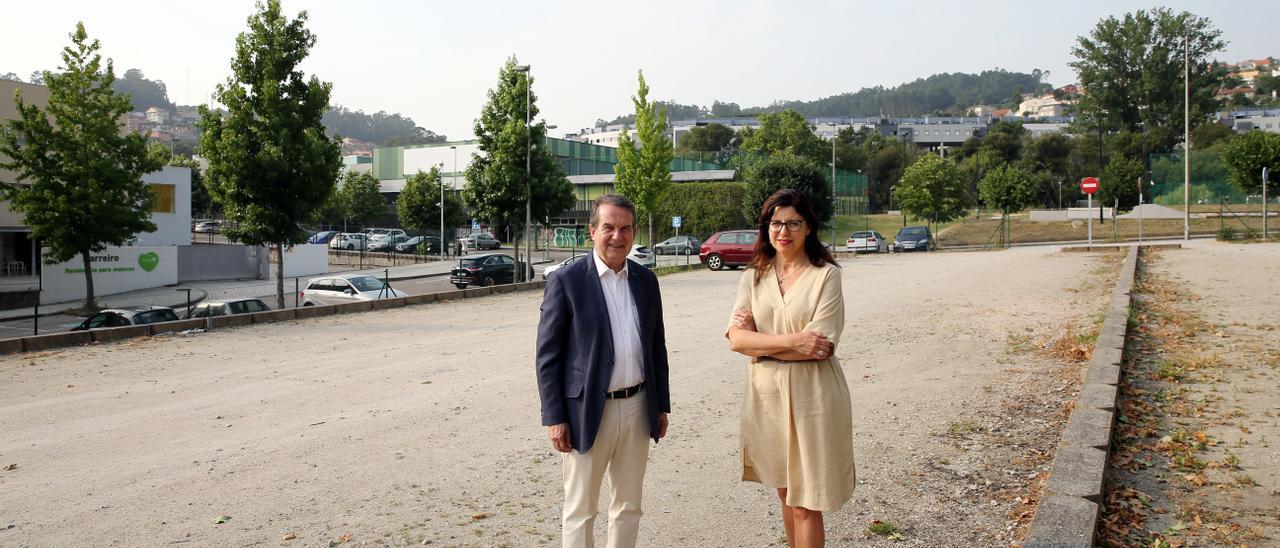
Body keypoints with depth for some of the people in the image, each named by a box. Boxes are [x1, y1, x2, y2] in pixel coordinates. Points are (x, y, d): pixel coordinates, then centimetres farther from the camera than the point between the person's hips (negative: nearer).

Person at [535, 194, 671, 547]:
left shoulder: (646, 280, 6)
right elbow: (548, 356, -8)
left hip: (637, 407, 5)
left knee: (628, 505, 16)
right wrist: (554, 418, -11)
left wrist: (661, 405, 12)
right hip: (588, 412, -4)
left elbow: (657, 347, 13)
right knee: (580, 512, 7)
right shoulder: (565, 281, -9)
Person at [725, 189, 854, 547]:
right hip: (765, 393, 5)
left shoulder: (826, 275, -7)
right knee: (784, 491, 17)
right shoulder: (753, 277, 5)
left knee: (805, 503, 3)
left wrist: (759, 340, -10)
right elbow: (736, 339, -7)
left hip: (810, 394, -4)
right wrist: (791, 341, -19)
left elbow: (821, 346, -16)